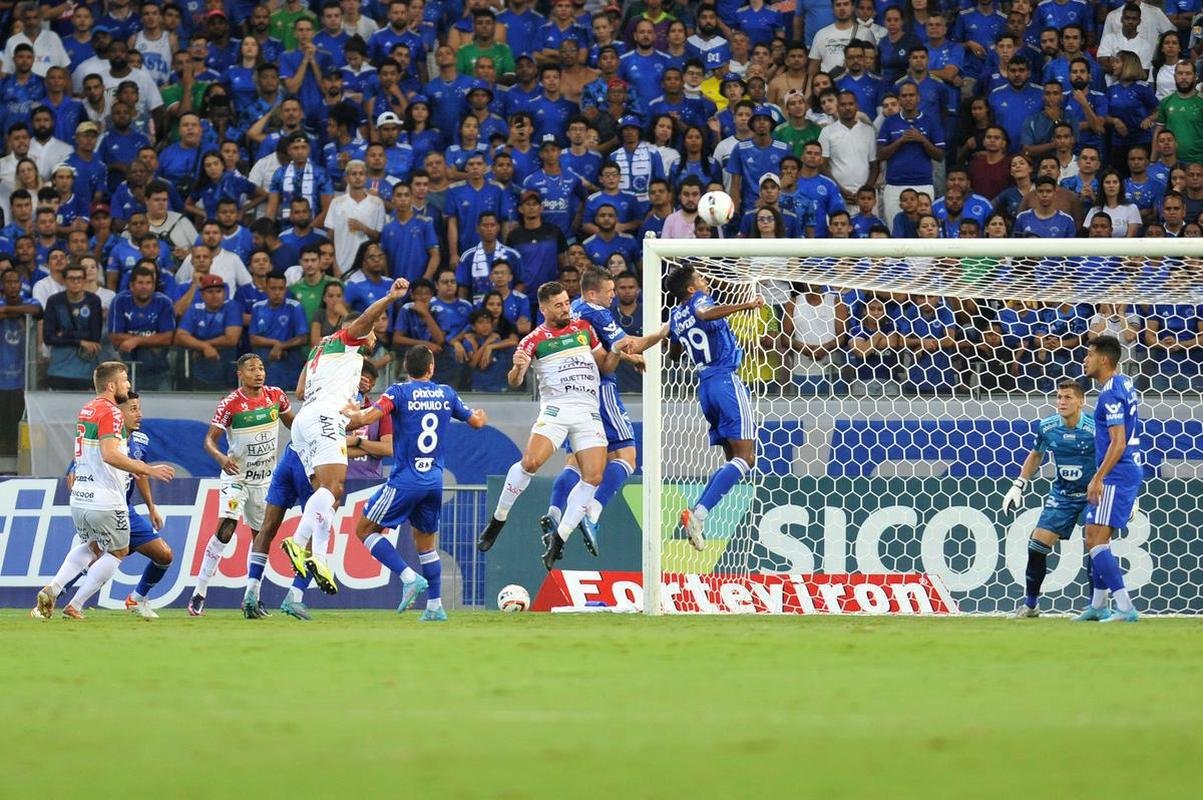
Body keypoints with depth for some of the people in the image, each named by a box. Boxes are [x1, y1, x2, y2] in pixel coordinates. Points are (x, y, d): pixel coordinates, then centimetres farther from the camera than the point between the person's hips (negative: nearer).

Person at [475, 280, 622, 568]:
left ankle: (558, 539, -3)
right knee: (530, 463, -24)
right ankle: (497, 521, -6)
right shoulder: (534, 340, 4)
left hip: (589, 412, 4)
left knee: (593, 477, -11)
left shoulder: (584, 328, 16)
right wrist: (518, 368, -26)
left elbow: (604, 366, 23)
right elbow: (514, 382, -4)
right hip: (555, 408, -4)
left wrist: (616, 352, 3)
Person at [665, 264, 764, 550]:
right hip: (726, 380, -8)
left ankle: (696, 513, -2)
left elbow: (673, 354, 34)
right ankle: (698, 513, -29)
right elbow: (704, 313, -28)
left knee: (733, 458, 15)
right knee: (746, 458, -13)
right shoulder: (698, 299, -2)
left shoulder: (675, 315, 17)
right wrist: (745, 305, -32)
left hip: (705, 386, 8)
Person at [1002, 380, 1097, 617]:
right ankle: (1029, 604, 10)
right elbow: (1036, 455, 13)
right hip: (1061, 495, 3)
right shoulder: (1047, 427, -7)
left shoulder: (1094, 430, -19)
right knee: (1037, 545, -4)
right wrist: (1018, 486, 9)